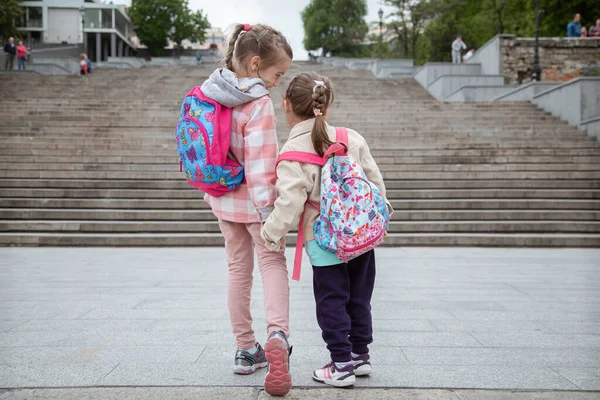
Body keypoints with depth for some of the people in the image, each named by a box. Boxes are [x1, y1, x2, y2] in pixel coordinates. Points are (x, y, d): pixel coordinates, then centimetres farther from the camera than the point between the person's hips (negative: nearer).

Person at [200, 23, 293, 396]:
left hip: (223, 198, 7)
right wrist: (269, 212, -19)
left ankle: (245, 350, 24)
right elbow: (260, 166, -24)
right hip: (251, 200, -7)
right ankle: (277, 334, -15)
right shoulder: (259, 104, -22)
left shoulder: (210, 92, 1)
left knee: (239, 269, 16)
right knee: (273, 262, 8)